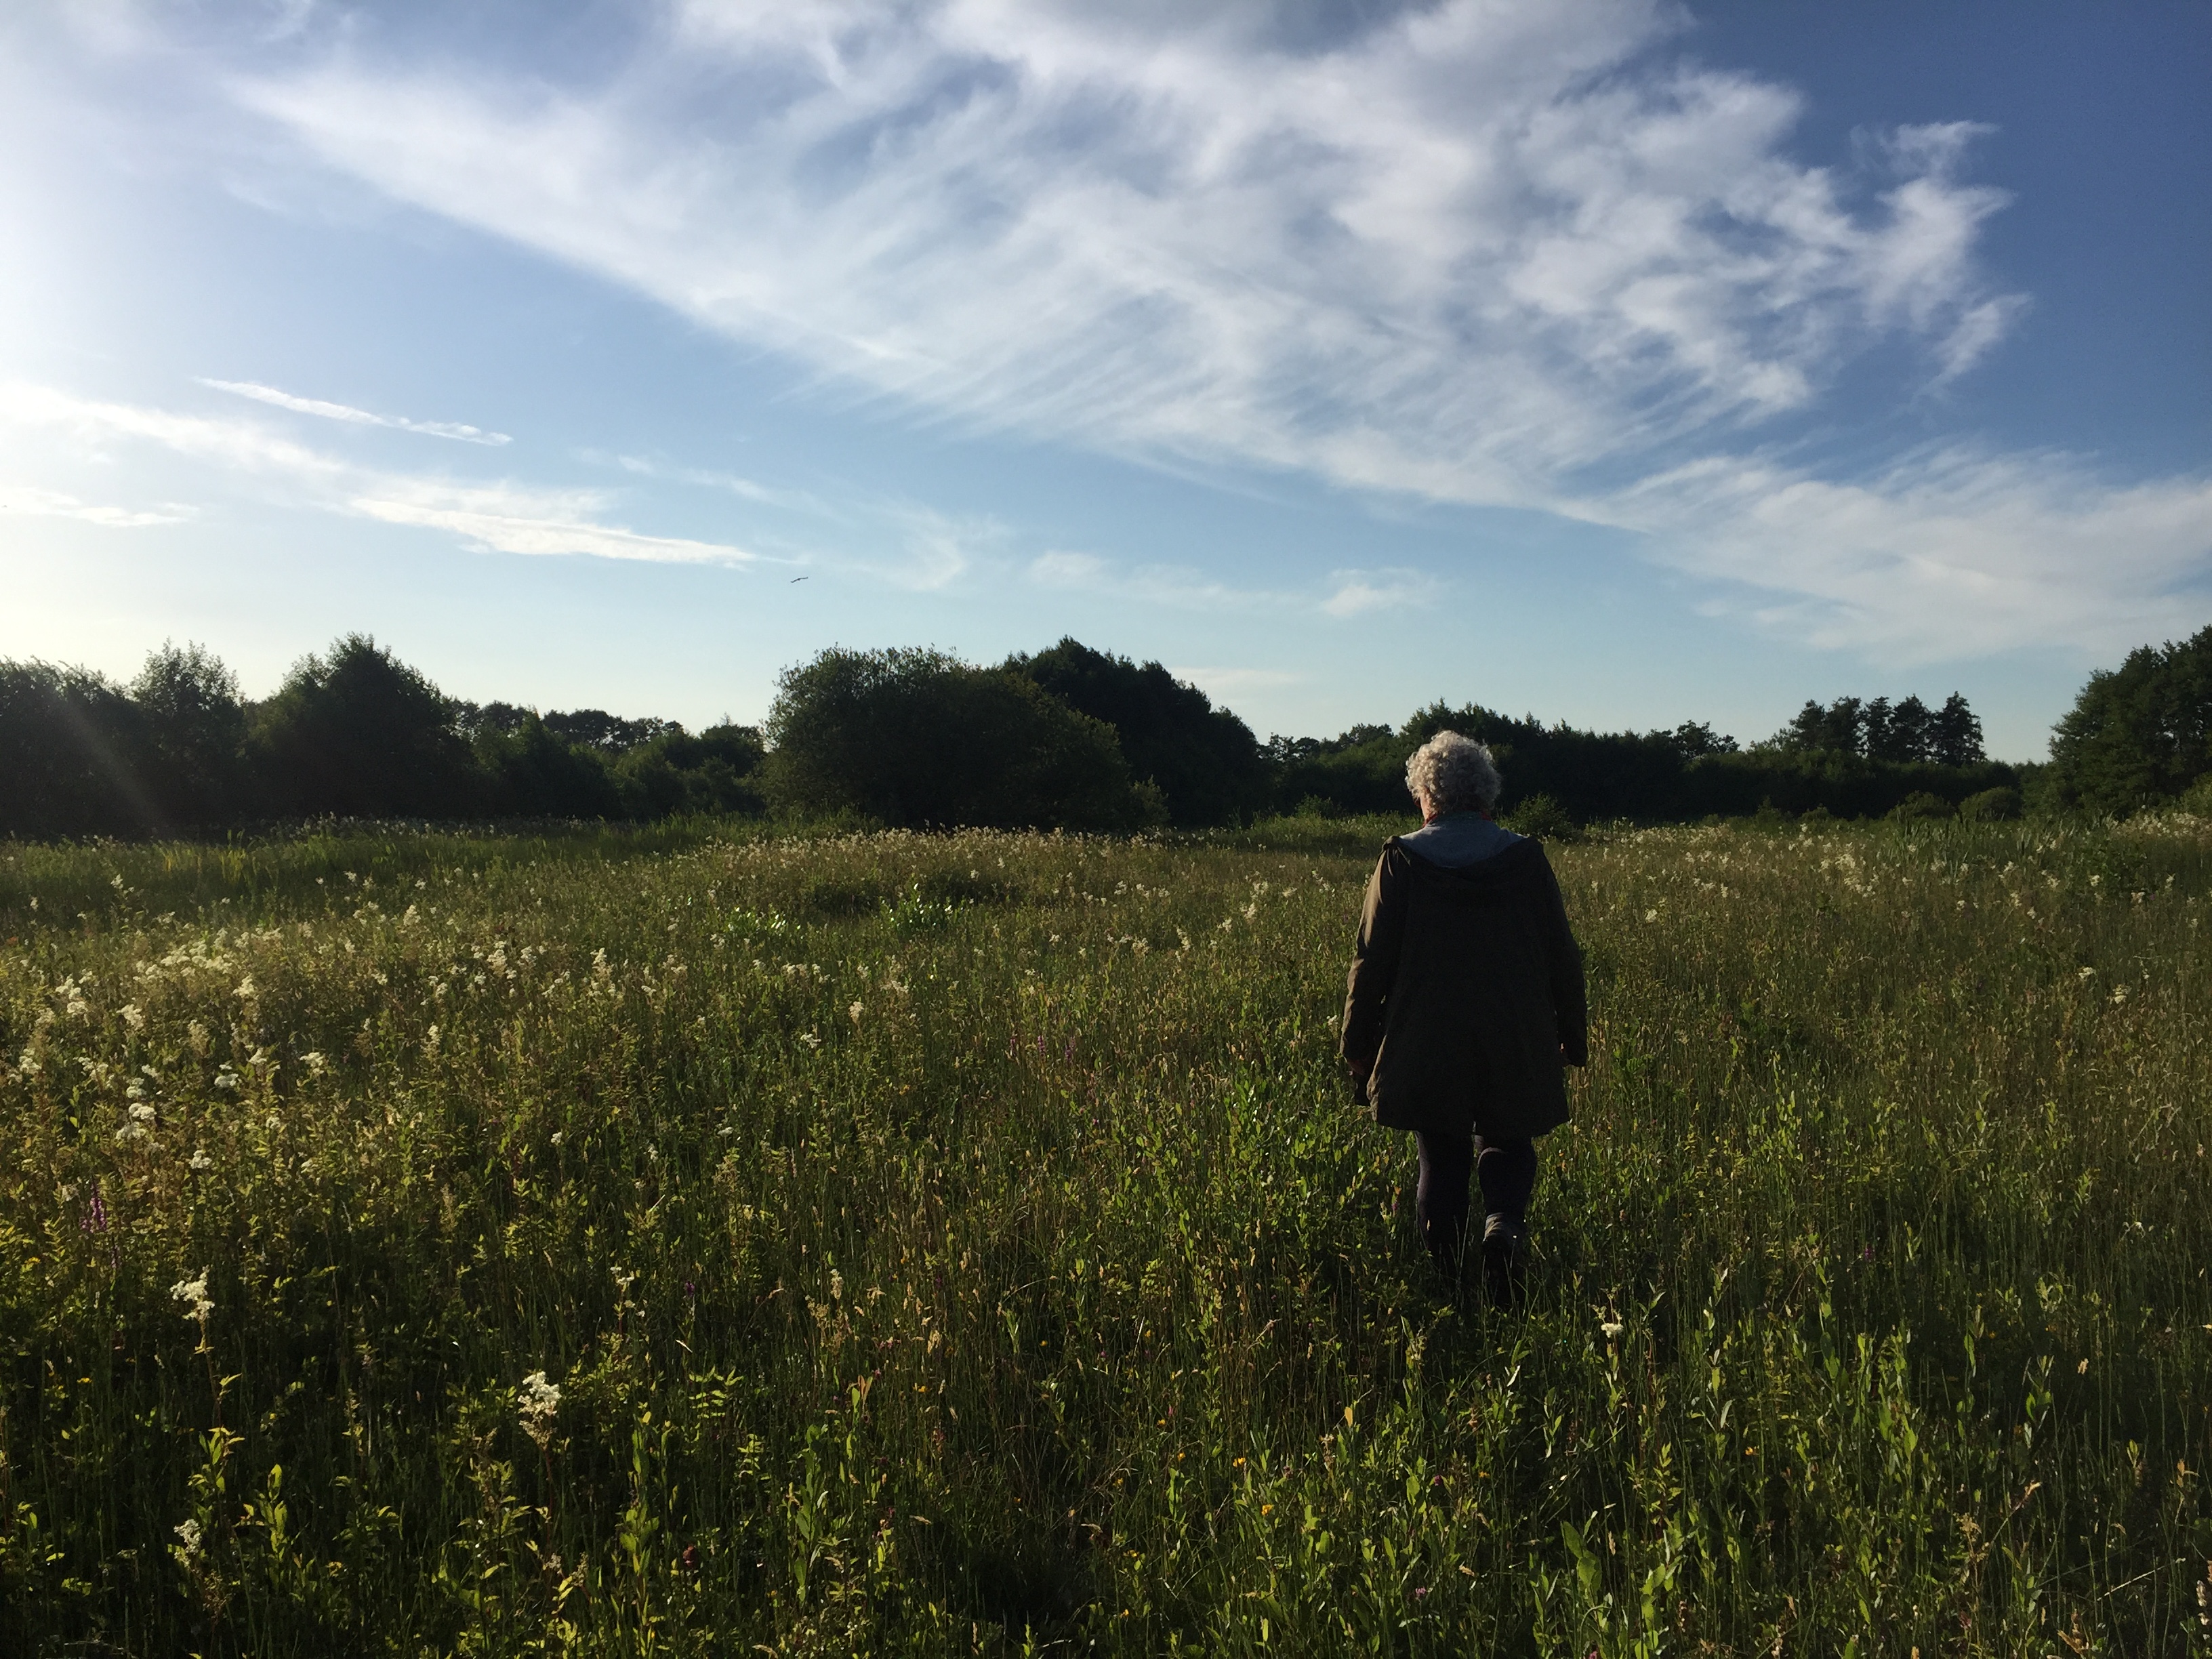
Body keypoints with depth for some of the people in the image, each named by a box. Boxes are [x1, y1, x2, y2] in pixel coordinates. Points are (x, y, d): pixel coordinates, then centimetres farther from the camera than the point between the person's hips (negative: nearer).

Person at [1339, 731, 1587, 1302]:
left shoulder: (1401, 860, -4)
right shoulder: (1527, 859, 1)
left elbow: (1370, 964, -5)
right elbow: (1563, 959, 5)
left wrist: (1358, 1051, 5)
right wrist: (1573, 1037, 16)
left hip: (1426, 1053, -1)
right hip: (1516, 1052, 1)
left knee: (1440, 1164, 12)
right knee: (1506, 1149, 15)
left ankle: (1443, 1281, 12)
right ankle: (1505, 1224, -14)